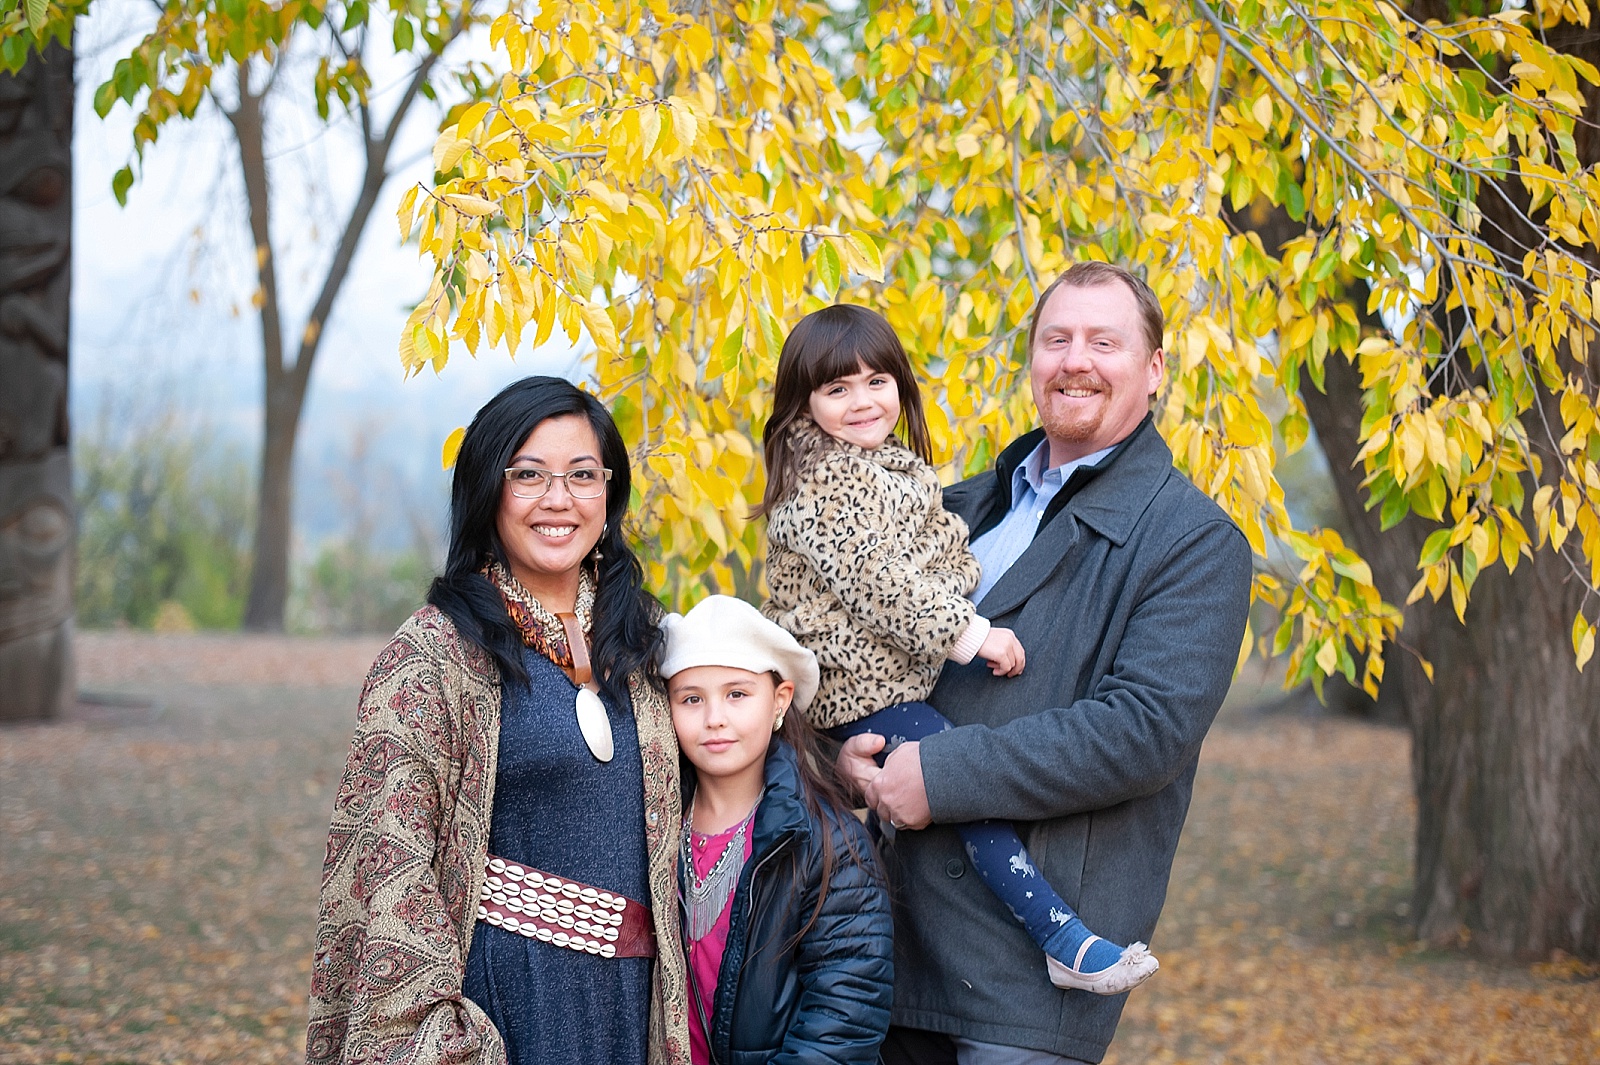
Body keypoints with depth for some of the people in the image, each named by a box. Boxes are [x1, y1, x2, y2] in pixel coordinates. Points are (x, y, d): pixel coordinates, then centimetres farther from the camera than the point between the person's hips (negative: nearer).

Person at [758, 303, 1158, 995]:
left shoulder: (896, 467, 17)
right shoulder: (823, 485, -14)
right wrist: (969, 634, -21)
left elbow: (946, 556, 27)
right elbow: (873, 579, -21)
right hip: (862, 685, -11)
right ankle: (1063, 942, -24)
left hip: (907, 672, 11)